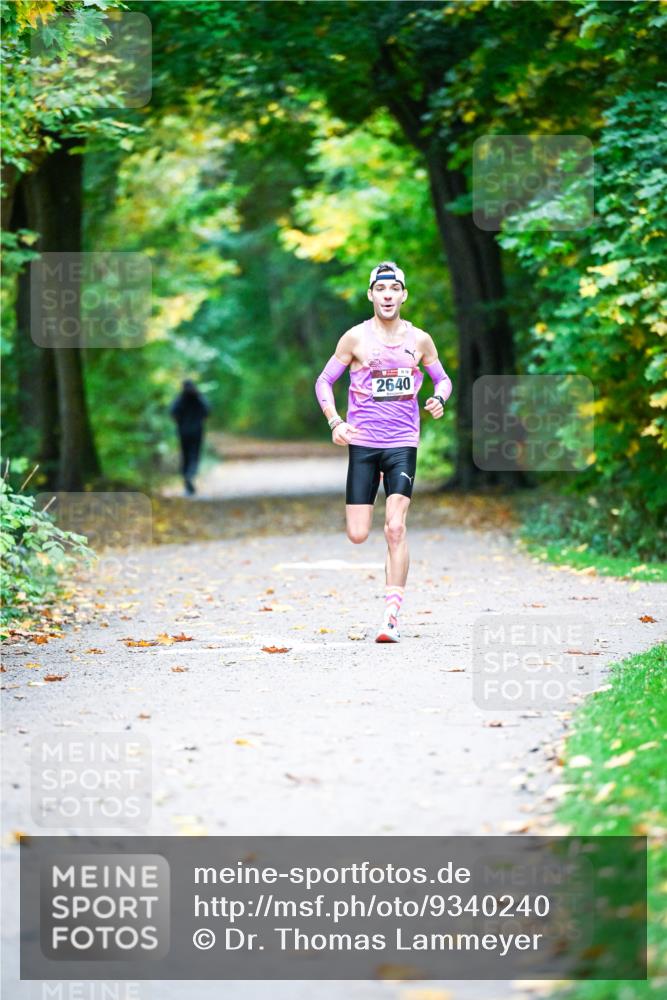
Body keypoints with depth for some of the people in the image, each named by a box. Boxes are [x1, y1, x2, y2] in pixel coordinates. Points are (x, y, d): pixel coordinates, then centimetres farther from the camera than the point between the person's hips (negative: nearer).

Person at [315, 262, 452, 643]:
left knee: (395, 527, -15)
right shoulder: (356, 338, 0)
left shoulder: (419, 340, 4)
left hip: (403, 443, 0)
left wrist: (439, 399, -5)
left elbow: (442, 378, 18)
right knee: (358, 536, -3)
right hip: (363, 443, 0)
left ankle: (392, 615, -11)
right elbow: (325, 381, 6)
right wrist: (334, 421, -9)